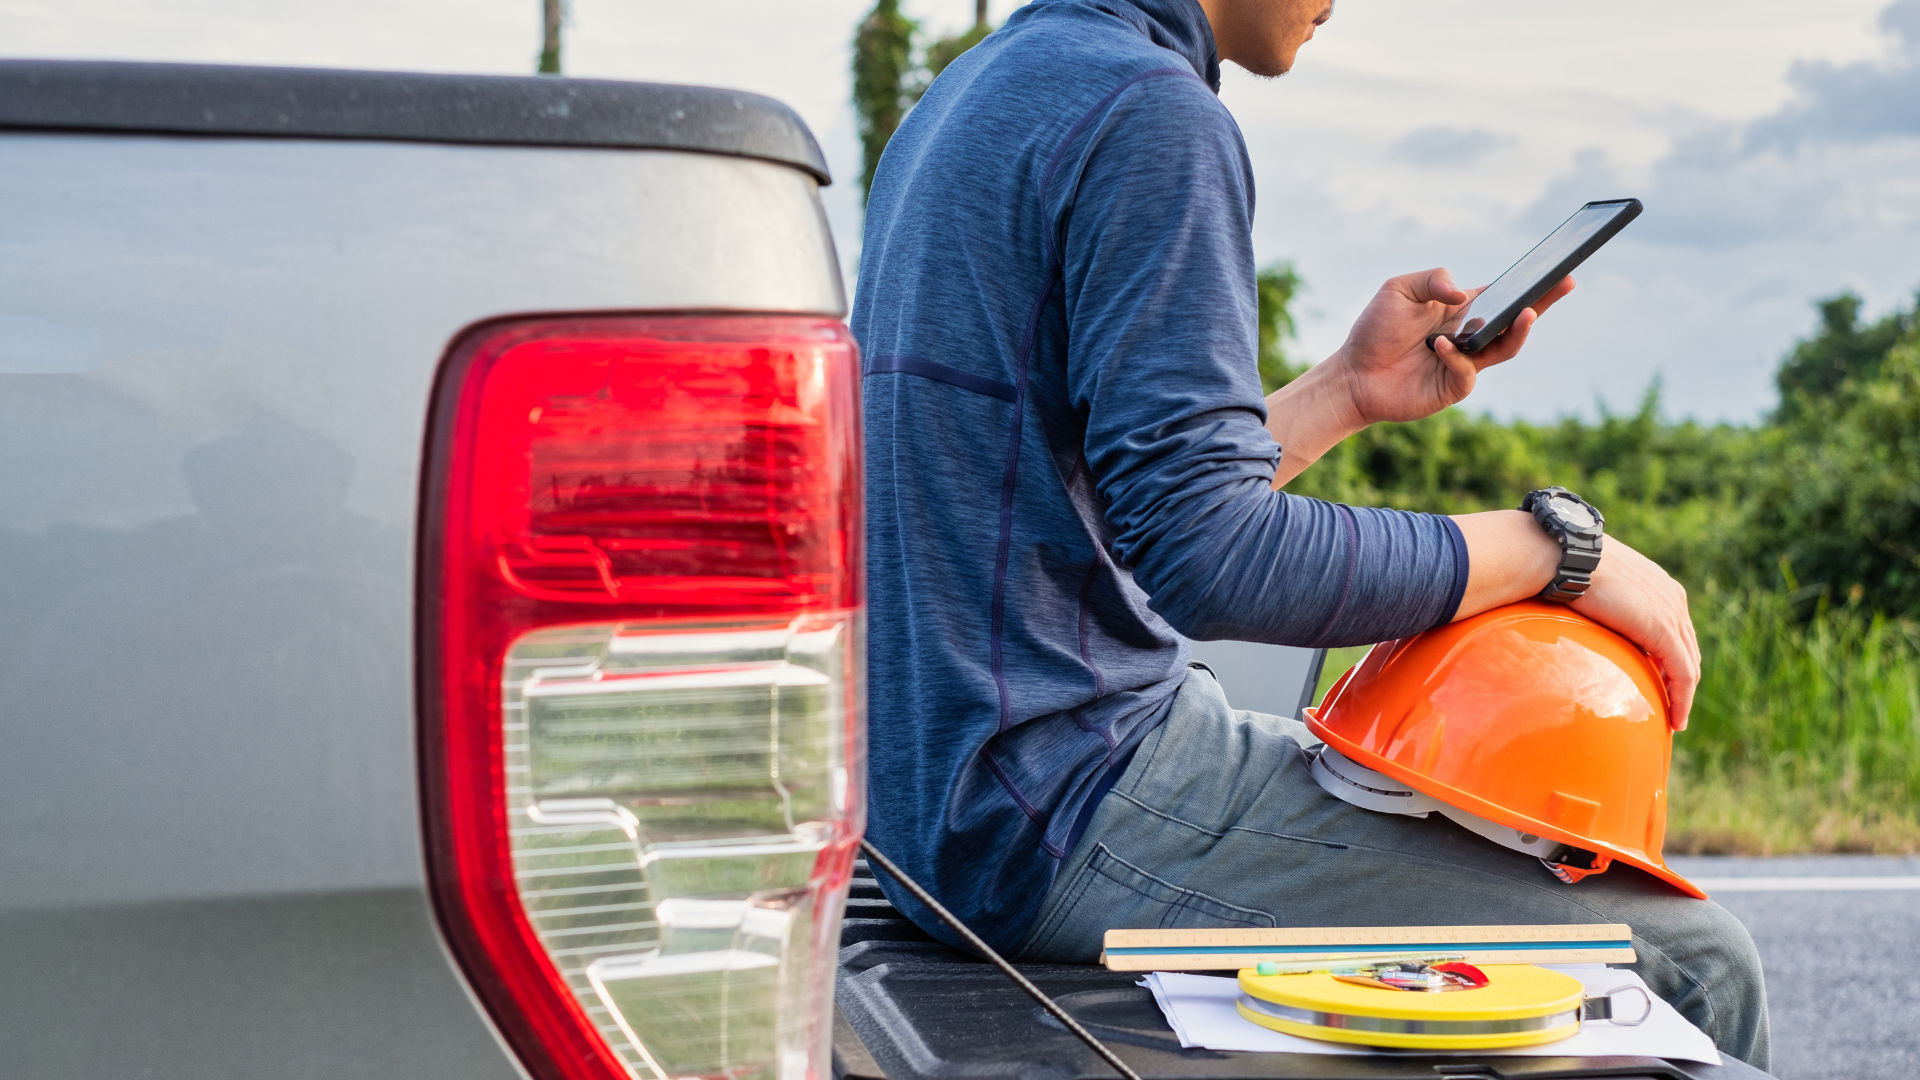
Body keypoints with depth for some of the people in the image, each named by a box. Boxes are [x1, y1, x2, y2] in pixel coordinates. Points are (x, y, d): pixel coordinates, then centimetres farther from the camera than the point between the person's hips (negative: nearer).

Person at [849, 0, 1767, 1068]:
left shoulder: (970, 96, 16)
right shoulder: (1149, 111, -15)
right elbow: (1212, 560, -22)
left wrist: (1347, 392, 17)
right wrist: (1556, 541, -13)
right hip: (1071, 811, -11)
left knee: (1520, 843, 23)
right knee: (1696, 964, -8)